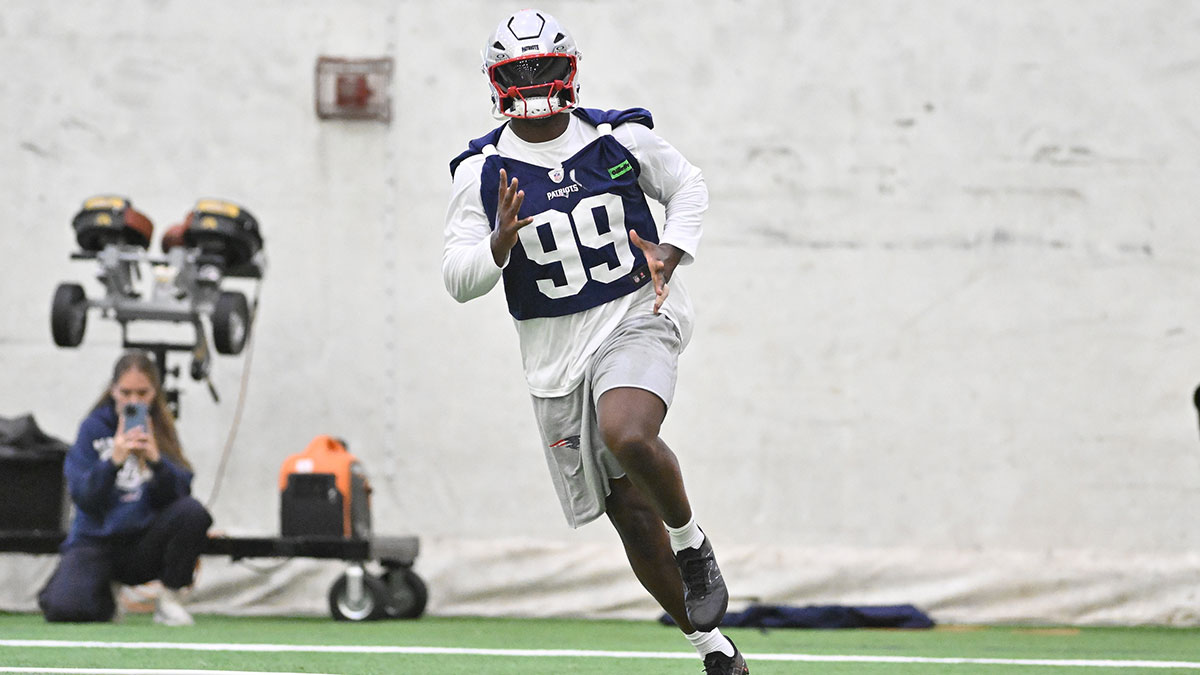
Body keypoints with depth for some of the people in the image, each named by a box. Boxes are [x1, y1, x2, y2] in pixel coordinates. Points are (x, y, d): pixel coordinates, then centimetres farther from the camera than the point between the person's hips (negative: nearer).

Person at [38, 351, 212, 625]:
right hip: (95, 538, -2)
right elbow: (83, 498, -13)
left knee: (193, 512, -28)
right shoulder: (94, 428, -4)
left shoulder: (161, 430, 2)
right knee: (64, 608, -29)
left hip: (143, 545, 2)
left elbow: (179, 493, -9)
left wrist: (155, 460, -26)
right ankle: (106, 590, 9)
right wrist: (113, 461, -29)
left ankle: (169, 600, -8)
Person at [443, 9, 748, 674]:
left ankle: (693, 544, -7)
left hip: (636, 320, -2)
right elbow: (457, 280, -5)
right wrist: (501, 243, -25)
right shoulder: (481, 171, -2)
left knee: (626, 436, -34)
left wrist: (670, 255, -3)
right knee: (631, 514, 4)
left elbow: (686, 186, 15)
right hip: (555, 354, 2)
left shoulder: (622, 137, -1)